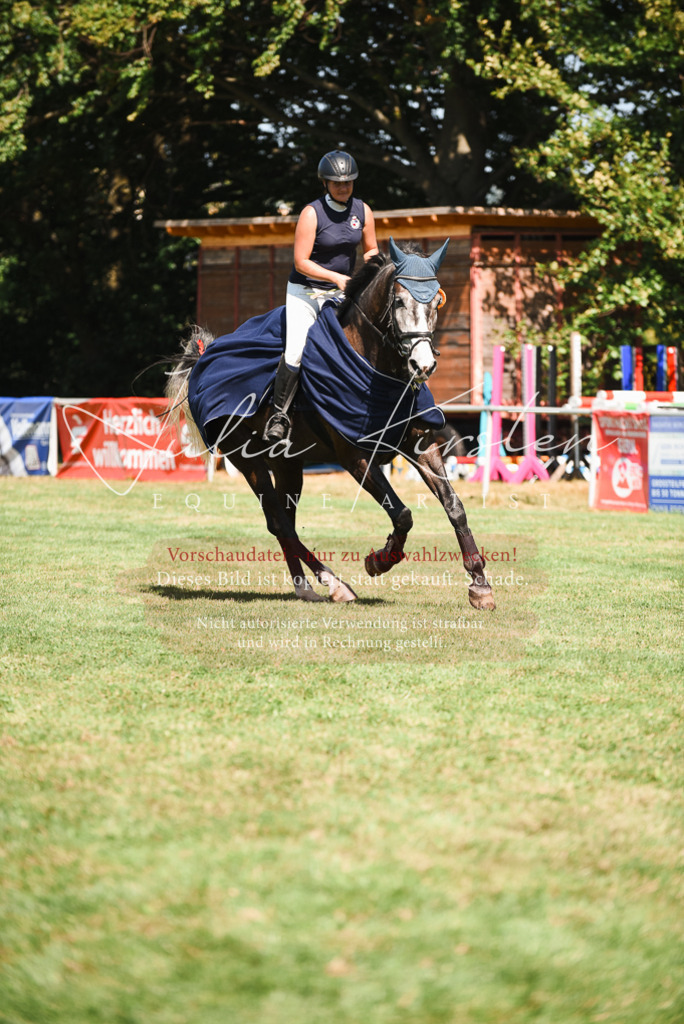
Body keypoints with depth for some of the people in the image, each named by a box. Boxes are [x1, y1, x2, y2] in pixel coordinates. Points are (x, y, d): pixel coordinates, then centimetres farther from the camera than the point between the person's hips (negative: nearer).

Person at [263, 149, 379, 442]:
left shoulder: (363, 211, 1)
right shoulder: (312, 213, -15)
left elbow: (372, 250, 13)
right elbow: (301, 262, -17)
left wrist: (371, 259, -11)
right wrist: (337, 277, -25)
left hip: (341, 295, 5)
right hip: (305, 291, -5)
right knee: (296, 352, -20)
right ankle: (279, 415, -7)